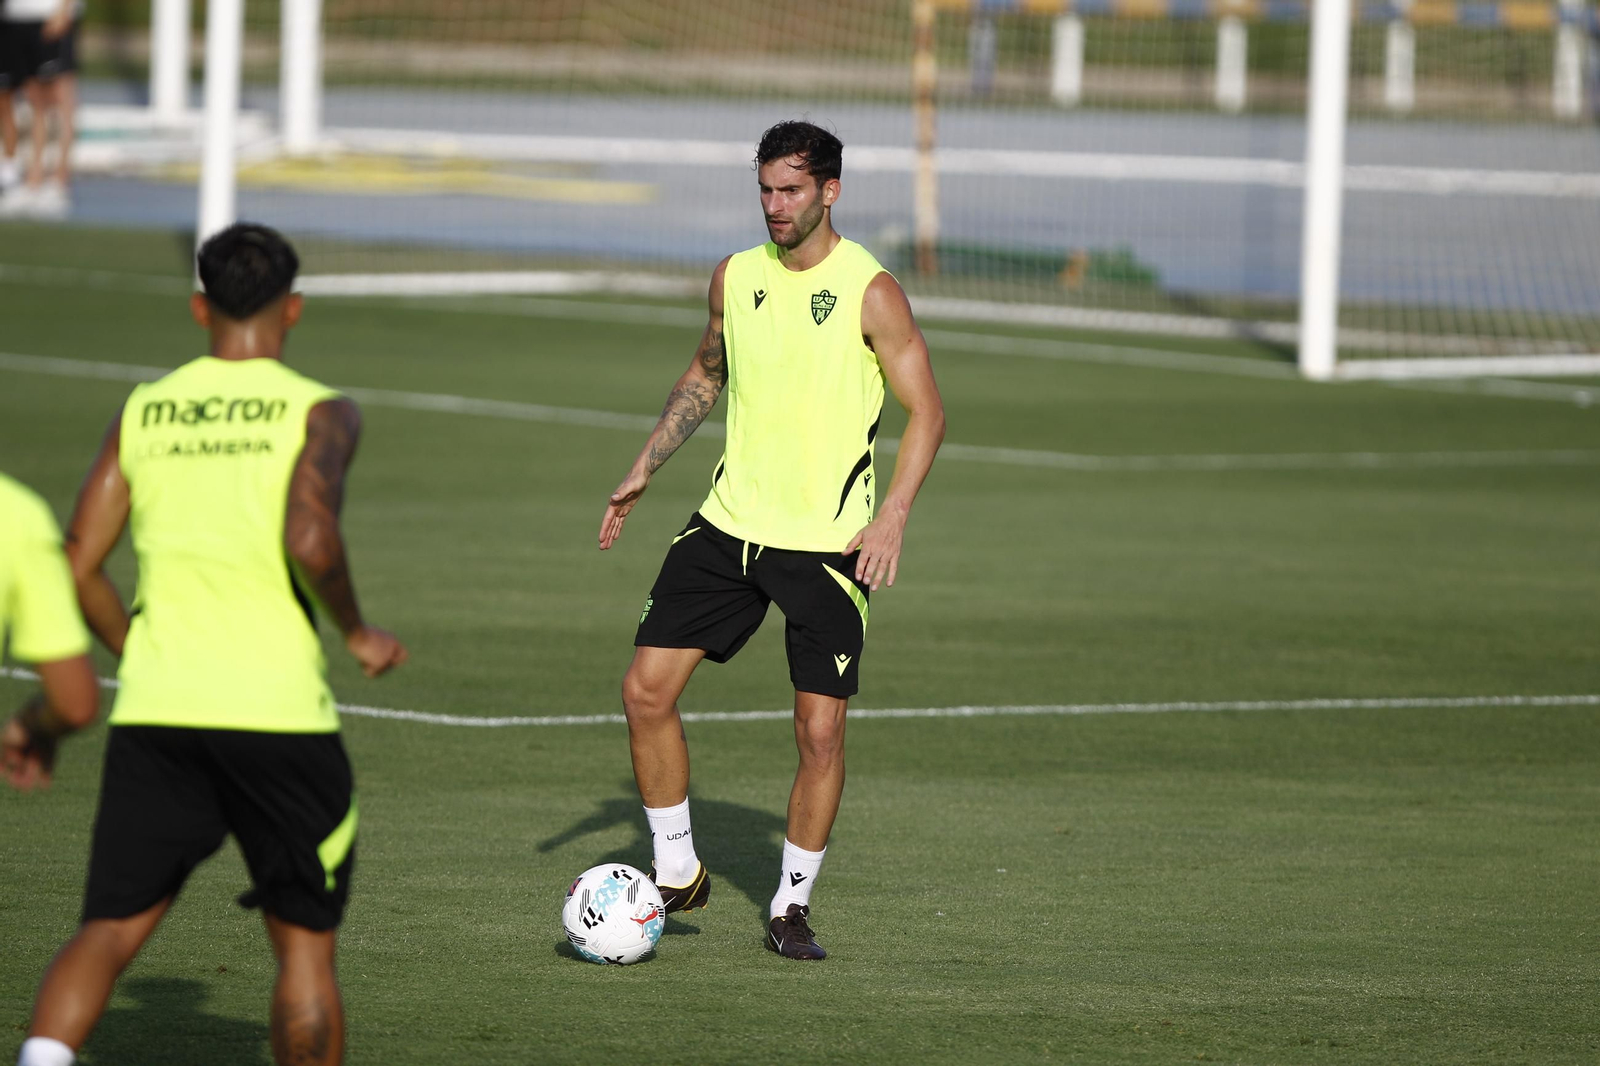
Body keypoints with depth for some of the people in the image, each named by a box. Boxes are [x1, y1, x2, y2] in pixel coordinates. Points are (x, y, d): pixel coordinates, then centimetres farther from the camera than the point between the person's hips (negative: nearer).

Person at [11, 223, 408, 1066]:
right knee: (304, 942, 11)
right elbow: (310, 543, -19)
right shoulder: (318, 413, -2)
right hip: (278, 709, -3)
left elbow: (78, 566, 5)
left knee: (109, 928, 4)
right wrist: (357, 635, -2)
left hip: (155, 712, 3)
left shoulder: (141, 412, 9)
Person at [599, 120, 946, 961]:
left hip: (828, 542, -4)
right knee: (647, 687, -4)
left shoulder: (870, 292, -10)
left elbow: (927, 411, -8)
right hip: (730, 519, 5)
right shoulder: (736, 277, 6)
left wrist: (893, 516, -20)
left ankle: (792, 906, 11)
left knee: (821, 730, -6)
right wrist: (644, 468, 17)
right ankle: (676, 873, 11)